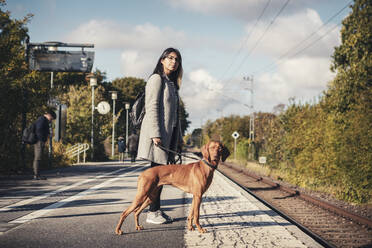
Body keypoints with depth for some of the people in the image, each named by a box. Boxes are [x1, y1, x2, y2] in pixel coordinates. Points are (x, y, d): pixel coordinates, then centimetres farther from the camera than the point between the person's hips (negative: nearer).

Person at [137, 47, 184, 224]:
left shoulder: (171, 83, 21)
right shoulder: (157, 79, -6)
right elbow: (152, 108, -14)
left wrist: (178, 137, 19)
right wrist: (155, 134, -21)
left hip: (168, 133, 9)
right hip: (158, 132, -9)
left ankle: (156, 210, 13)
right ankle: (153, 212, -5)